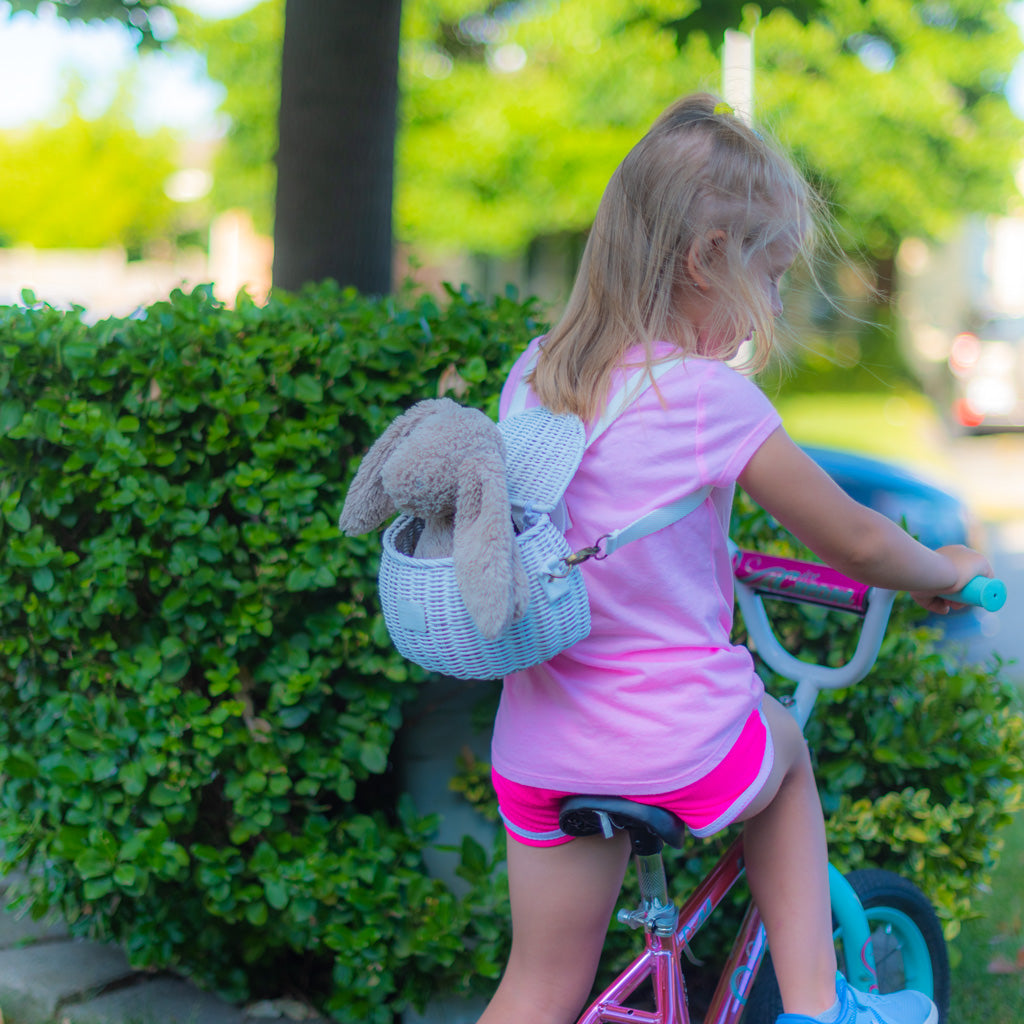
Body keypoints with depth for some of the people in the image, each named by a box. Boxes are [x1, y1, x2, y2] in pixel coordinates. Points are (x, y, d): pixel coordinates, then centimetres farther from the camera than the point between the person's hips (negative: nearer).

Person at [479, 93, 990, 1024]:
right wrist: (948, 569, 15)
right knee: (785, 746, 29)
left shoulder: (531, 374, 3)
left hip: (539, 754, 4)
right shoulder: (711, 398, -14)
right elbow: (853, 543, -4)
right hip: (681, 753, -4)